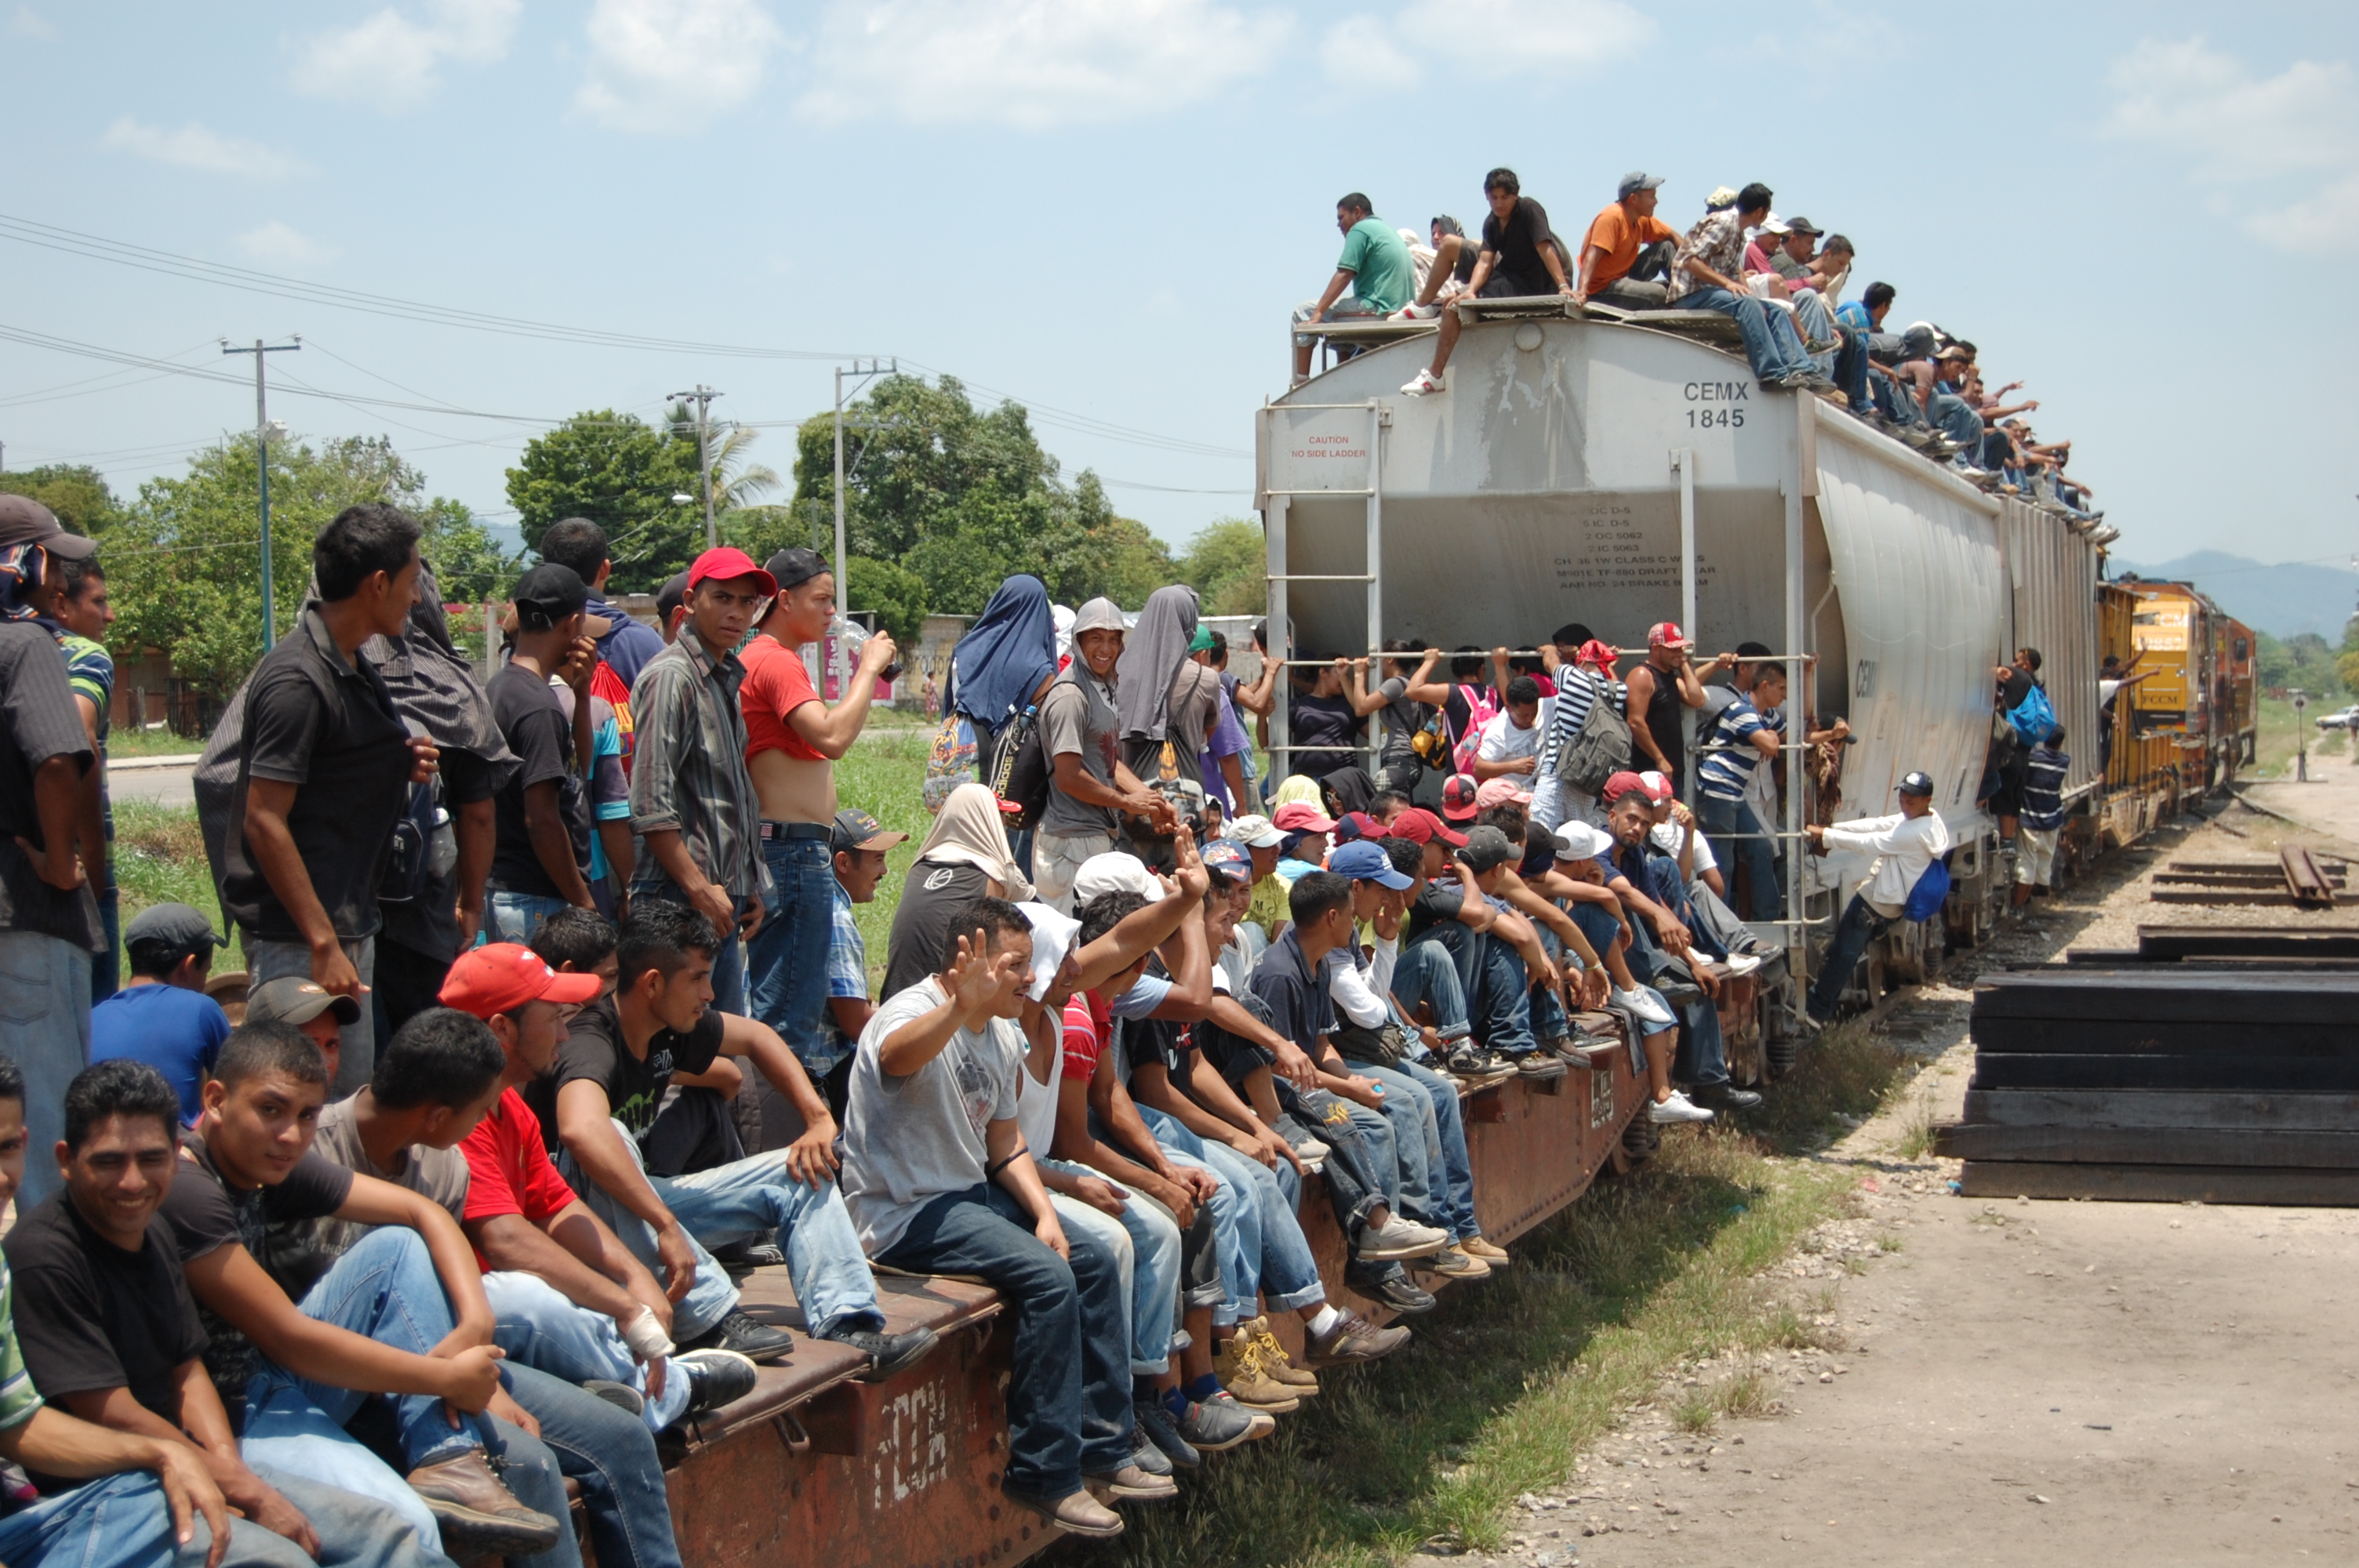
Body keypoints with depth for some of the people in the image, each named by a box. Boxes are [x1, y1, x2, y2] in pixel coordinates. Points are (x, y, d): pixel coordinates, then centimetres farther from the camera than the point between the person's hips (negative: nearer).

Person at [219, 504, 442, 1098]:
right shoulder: (297, 681, -17)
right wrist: (323, 944, -22)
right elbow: (264, 820, -20)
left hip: (347, 921, 10)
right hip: (298, 938, -10)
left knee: (353, 1100, 13)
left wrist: (403, 766, 4)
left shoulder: (355, 669, 12)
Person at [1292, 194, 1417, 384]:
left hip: (1376, 310, -10)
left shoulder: (1360, 229, -5)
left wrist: (1318, 313, -16)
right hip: (1400, 310, 10)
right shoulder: (1388, 230, 24)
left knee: (1303, 311, -3)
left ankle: (1300, 382, -8)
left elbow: (1344, 275, -14)